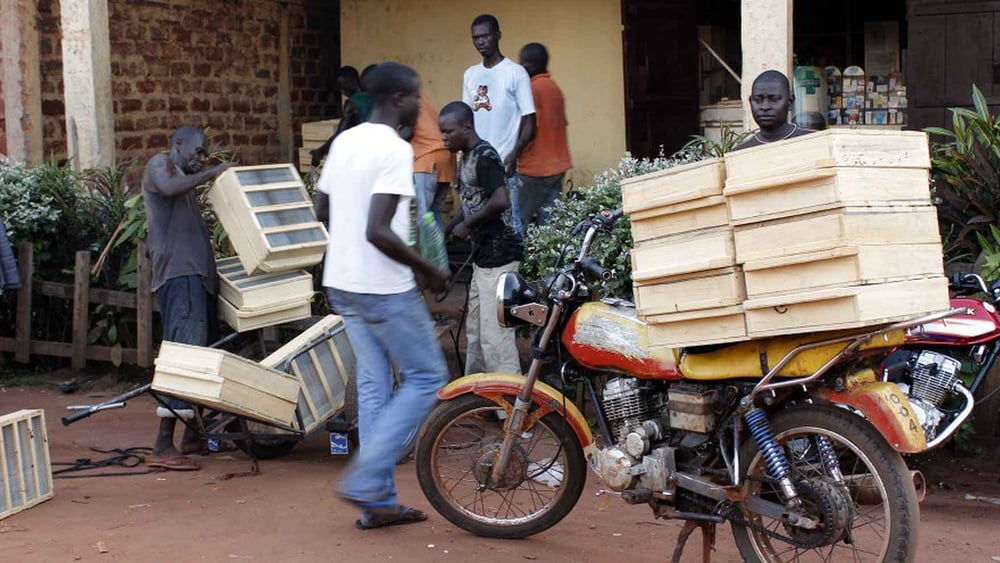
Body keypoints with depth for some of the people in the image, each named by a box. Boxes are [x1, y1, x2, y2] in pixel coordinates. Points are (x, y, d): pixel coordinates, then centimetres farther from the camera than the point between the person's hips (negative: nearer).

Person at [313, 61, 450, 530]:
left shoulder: (344, 141, 9)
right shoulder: (395, 150, -18)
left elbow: (322, 210, 17)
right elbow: (378, 232, -25)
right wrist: (427, 269, -13)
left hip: (342, 283, 9)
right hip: (384, 289, -9)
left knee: (373, 384, 12)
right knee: (426, 377, 4)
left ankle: (377, 502, 14)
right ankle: (366, 478, -2)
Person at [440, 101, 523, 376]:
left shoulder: (485, 157, -16)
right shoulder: (467, 158, 13)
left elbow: (500, 201, -27)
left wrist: (466, 225, -16)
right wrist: (444, 233, 17)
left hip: (499, 254, -11)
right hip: (483, 255, 11)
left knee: (495, 332, -9)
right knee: (475, 328, 19)